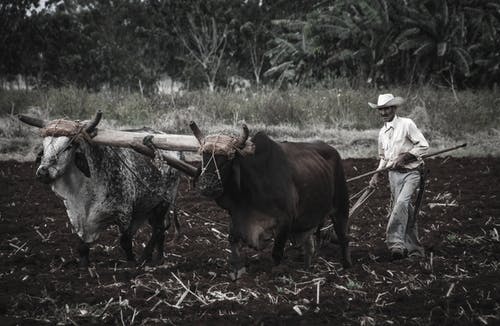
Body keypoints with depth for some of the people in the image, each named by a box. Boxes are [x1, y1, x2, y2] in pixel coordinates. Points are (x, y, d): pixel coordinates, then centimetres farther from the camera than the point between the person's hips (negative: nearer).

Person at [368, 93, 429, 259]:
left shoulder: (406, 124, -7)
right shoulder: (382, 132, 14)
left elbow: (423, 145, -10)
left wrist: (405, 156, -17)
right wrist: (377, 174, 14)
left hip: (411, 172, -6)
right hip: (394, 173, 6)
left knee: (402, 202, -27)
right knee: (406, 210, 5)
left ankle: (396, 242, -32)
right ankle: (414, 249, 14)